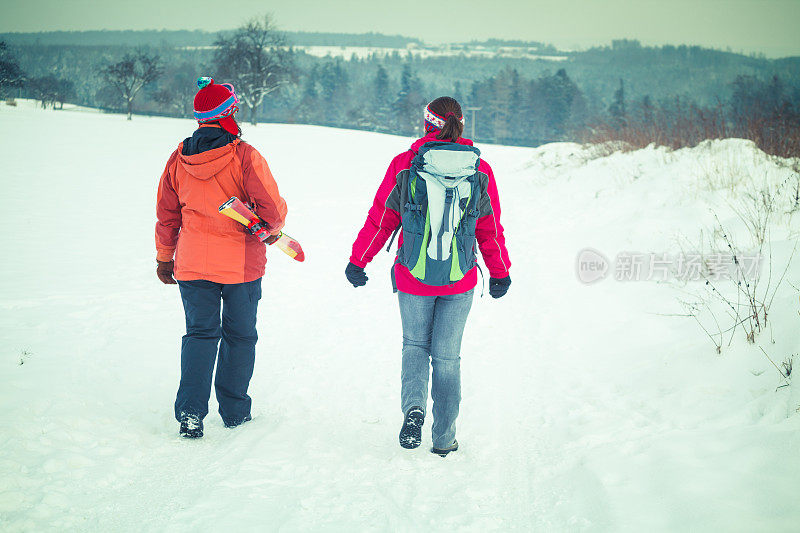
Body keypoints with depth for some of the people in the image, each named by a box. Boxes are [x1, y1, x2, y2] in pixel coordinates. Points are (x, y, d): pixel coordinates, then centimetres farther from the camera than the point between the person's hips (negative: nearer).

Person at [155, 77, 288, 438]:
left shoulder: (179, 159, 2)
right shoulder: (244, 156, -14)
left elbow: (166, 214, 11)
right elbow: (271, 206, -16)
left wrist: (164, 258, 23)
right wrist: (273, 229, 8)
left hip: (193, 263, 3)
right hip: (240, 262, -3)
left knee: (200, 334, 9)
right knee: (239, 335, 12)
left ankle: (190, 412, -3)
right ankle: (234, 410, 21)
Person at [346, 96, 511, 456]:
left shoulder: (404, 165, -6)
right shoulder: (480, 171, -2)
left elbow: (380, 220, -1)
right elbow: (491, 230, 5)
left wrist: (358, 261, 12)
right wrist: (500, 273, 19)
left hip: (413, 278, -1)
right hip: (460, 281, 1)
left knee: (414, 346, 19)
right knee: (447, 356, 11)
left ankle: (413, 407, -6)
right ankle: (444, 439, 14)